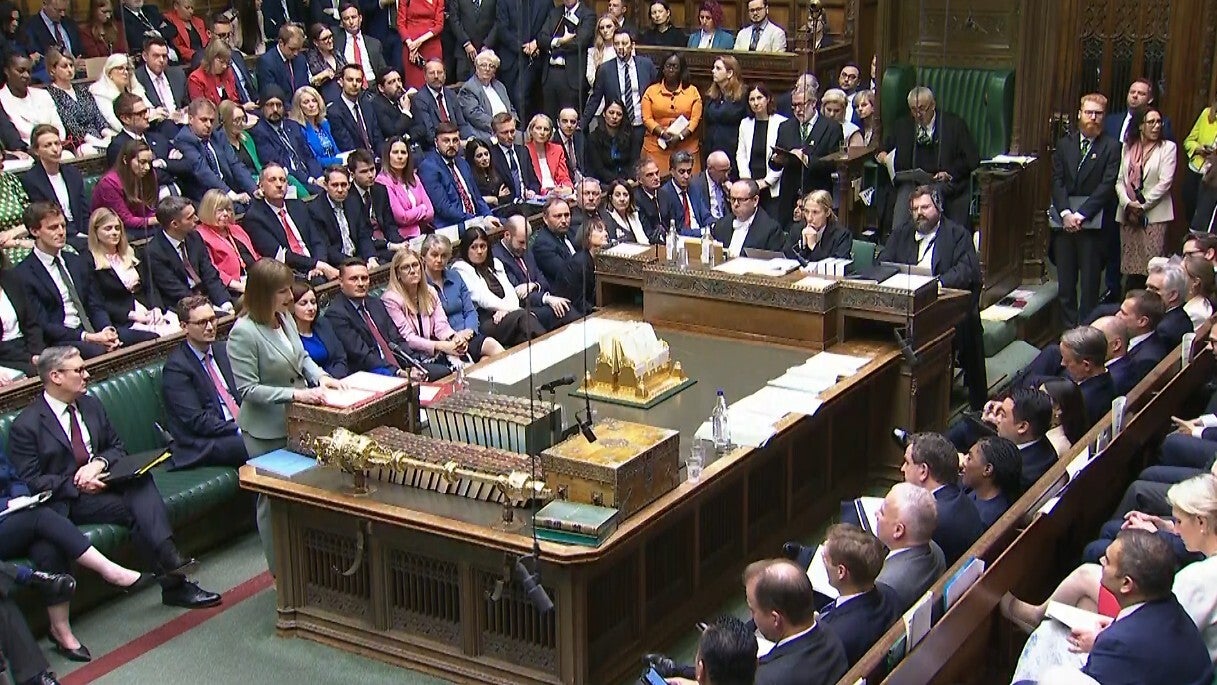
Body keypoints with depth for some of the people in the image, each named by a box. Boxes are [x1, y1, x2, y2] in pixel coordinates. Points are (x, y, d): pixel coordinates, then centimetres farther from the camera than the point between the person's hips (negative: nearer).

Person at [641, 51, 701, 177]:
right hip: (656, 147, 0)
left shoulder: (692, 91, 9)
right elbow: (647, 118, 2)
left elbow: (695, 119, 2)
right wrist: (662, 133, -13)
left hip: (686, 148, 0)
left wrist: (680, 136, -12)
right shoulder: (651, 91, 9)